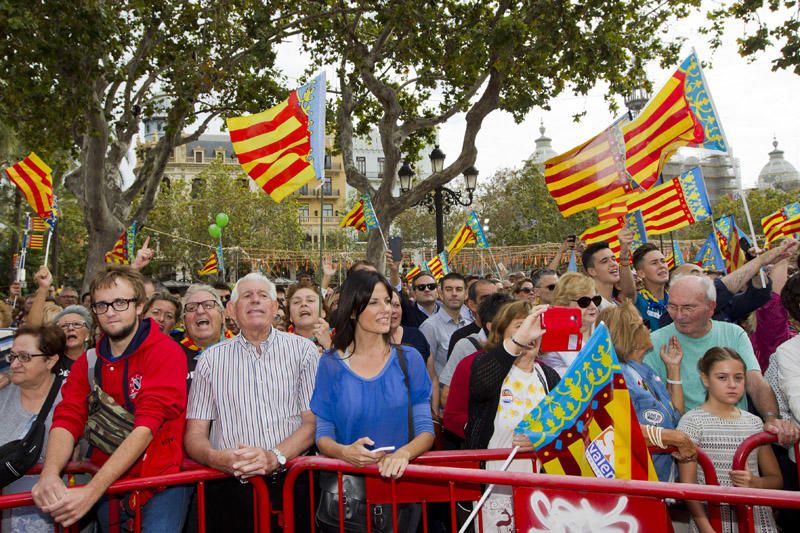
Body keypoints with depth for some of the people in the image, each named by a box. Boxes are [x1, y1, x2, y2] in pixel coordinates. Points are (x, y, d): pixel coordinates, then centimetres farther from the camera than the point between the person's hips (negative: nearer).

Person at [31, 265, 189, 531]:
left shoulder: (167, 353, -13)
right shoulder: (87, 363, 6)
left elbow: (147, 426, -21)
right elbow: (67, 420, -3)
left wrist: (91, 492, -28)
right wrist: (49, 474, -24)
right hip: (105, 484, 5)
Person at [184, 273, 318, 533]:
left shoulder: (303, 350, 7)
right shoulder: (211, 359, 10)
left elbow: (313, 422, 2)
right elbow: (195, 434, 7)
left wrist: (275, 457, -15)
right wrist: (216, 458, -15)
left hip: (291, 481, -1)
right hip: (229, 487, 1)